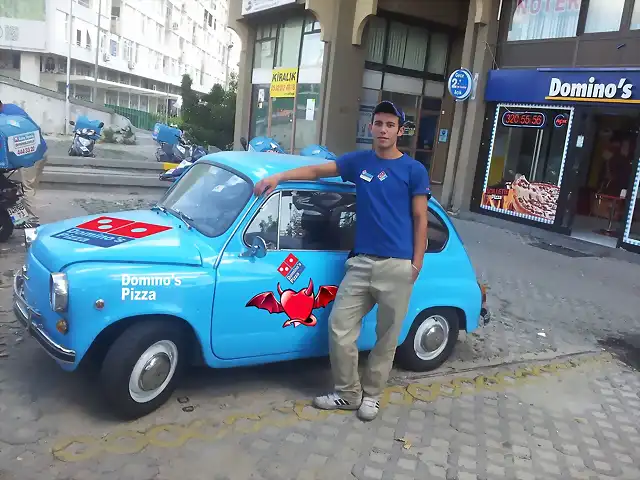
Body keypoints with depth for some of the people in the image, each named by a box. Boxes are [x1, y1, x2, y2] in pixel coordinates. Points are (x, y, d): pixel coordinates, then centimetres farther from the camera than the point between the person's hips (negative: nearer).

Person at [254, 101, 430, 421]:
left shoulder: (414, 170, 1)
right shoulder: (358, 161, 10)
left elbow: (420, 219, 1)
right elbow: (317, 171, 10)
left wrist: (417, 264, -5)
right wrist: (279, 177, -4)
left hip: (397, 265, -3)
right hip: (361, 262, 3)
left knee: (386, 337, 7)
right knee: (340, 326, 2)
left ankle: (371, 395, 26)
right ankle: (348, 393, 20)